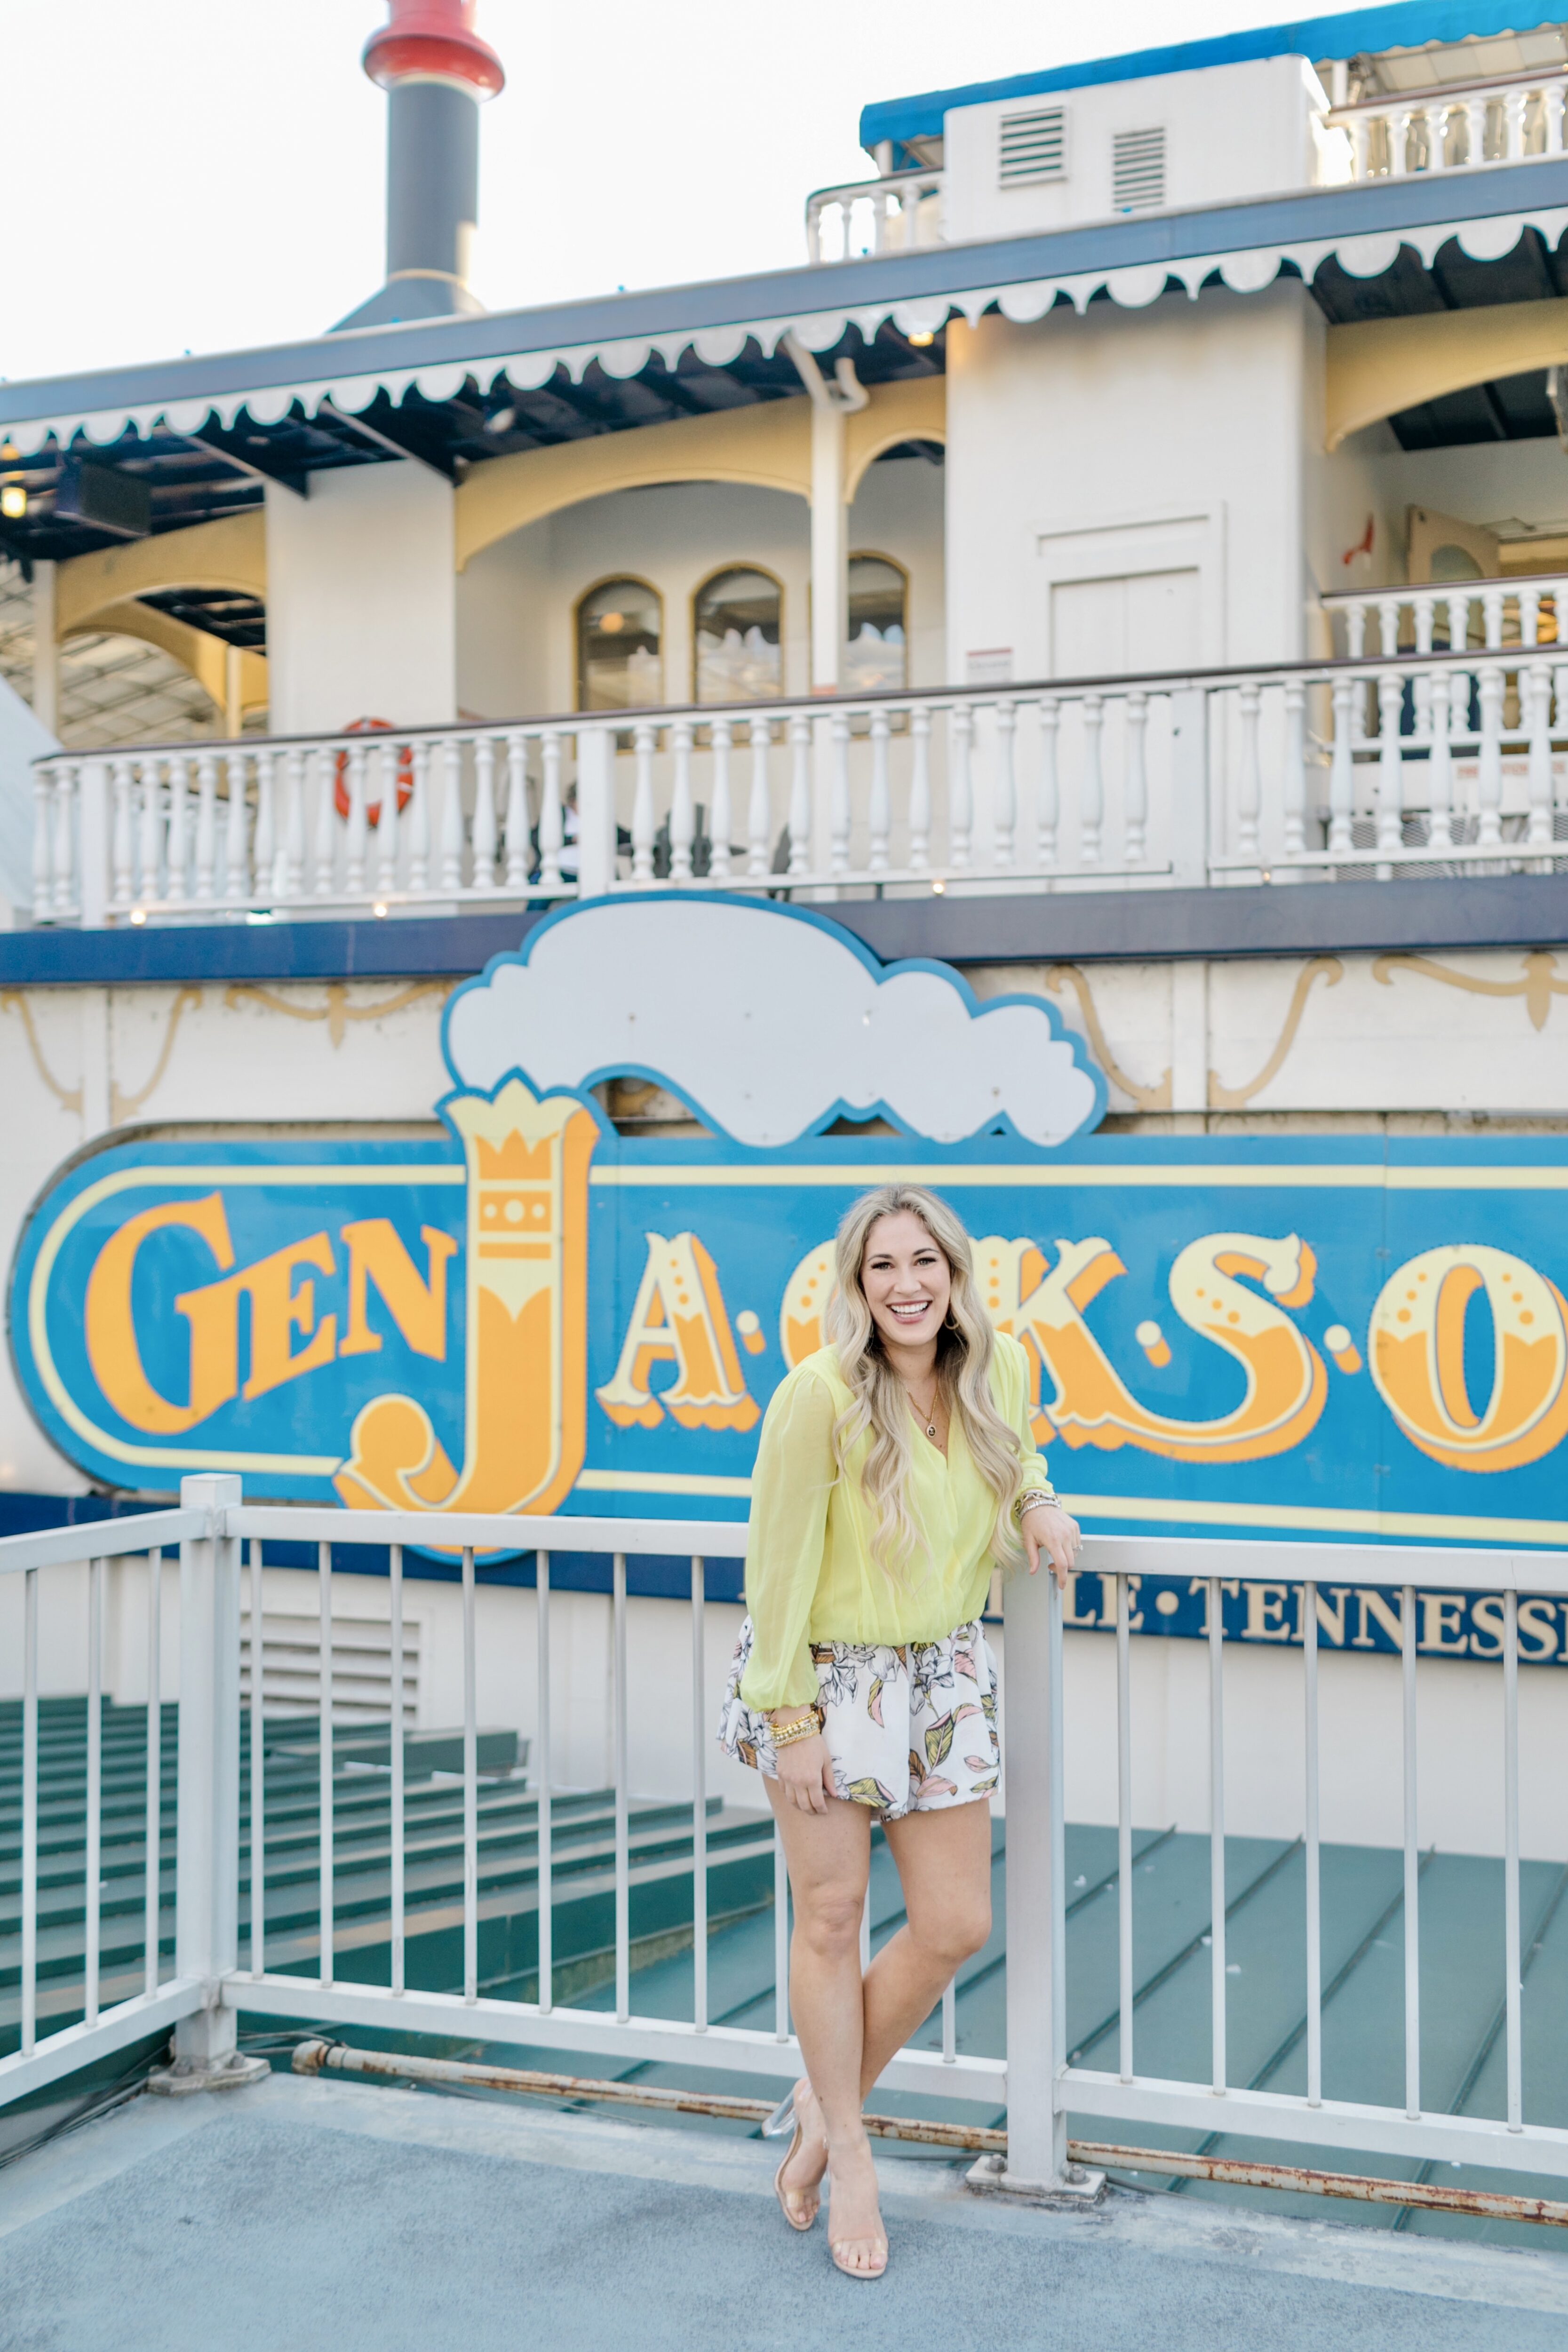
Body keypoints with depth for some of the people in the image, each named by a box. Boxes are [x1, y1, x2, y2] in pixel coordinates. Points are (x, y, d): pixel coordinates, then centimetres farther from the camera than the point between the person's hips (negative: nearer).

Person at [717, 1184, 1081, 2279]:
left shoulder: (1000, 1367, -8)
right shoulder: (820, 1395, -23)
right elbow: (779, 1562, -17)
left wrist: (1038, 1498, -6)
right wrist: (790, 1719, -14)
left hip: (941, 1669, 5)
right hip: (824, 1671, -5)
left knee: (956, 1926, 6)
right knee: (833, 1918, 6)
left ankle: (826, 2099, 30)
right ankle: (849, 2153, 26)